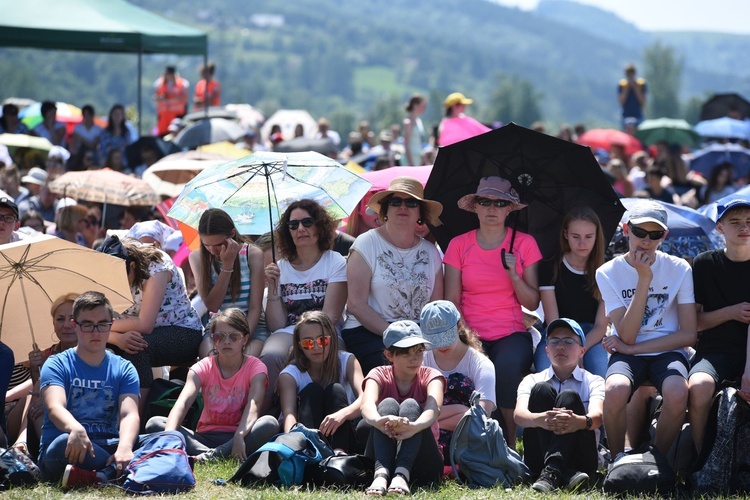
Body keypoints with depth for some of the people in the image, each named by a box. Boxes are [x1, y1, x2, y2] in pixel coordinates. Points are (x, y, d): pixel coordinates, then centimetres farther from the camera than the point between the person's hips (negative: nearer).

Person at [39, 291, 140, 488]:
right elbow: (55, 408, -15)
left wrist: (125, 447, -29)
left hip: (109, 449, 3)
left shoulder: (124, 369, 13)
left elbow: (129, 414, -4)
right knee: (64, 442, -40)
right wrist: (76, 430, -40)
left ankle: (101, 476, -43)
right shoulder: (57, 365, 5)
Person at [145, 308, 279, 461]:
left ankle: (208, 456, -39)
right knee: (154, 424, -20)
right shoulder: (204, 367, 2)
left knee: (270, 424, -33)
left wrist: (239, 436, -43)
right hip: (205, 438, 2)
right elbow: (183, 402, -16)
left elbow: (254, 405, -21)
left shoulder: (255, 367, -2)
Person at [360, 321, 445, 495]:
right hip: (382, 460, 0)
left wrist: (414, 426, -48)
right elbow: (367, 405, -21)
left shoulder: (430, 376, 2)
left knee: (410, 405, -24)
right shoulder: (379, 375, 3)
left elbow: (434, 408, -22)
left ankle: (402, 475, -48)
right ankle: (381, 474, -48)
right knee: (388, 404, -24)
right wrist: (378, 420, -48)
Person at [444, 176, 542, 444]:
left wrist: (514, 275, -12)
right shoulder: (459, 245, 8)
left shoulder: (525, 244, 7)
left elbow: (532, 303, 4)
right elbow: (452, 302, 6)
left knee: (508, 366, -35)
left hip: (512, 334, 0)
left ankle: (511, 442, -18)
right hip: (472, 335, 0)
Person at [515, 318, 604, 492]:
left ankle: (552, 471, -45)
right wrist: (539, 419, -35)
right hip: (538, 460, 1)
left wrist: (581, 421, -40)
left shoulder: (593, 382, 11)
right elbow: (519, 414, -8)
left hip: (579, 460, -1)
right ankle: (565, 472, -36)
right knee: (542, 390, -17)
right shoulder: (532, 380, 15)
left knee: (569, 396, -22)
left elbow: (597, 416, -12)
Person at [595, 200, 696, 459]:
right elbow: (627, 335, -11)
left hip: (667, 351, 0)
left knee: (677, 393, -35)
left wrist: (633, 348, -9)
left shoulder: (679, 269, 0)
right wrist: (644, 279, -17)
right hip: (628, 354, 0)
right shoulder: (608, 272, -2)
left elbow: (688, 334, -3)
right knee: (616, 389, -36)